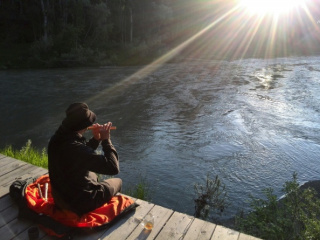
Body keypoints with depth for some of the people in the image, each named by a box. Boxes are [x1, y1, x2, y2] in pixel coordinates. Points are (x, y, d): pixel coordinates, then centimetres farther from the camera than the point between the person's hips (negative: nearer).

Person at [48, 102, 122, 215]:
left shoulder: (56, 139, -9)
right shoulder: (76, 148, -35)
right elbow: (113, 167, -33)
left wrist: (96, 139, -6)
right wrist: (106, 139, -24)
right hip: (80, 205, -7)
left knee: (92, 174, 32)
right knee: (117, 181, 14)